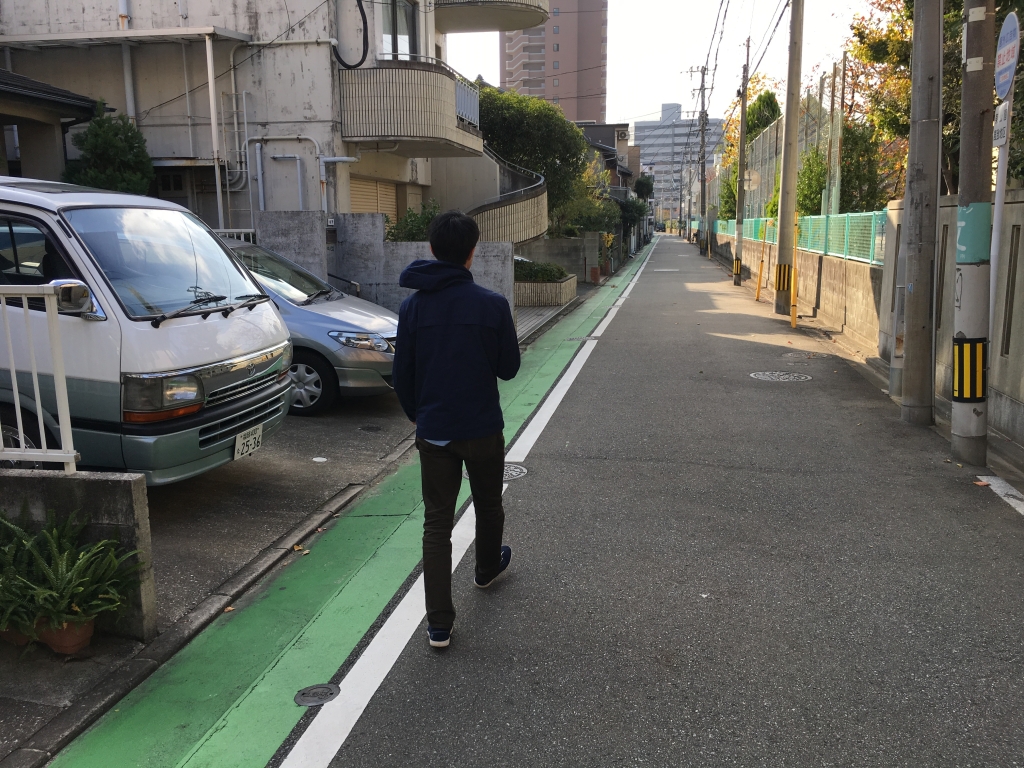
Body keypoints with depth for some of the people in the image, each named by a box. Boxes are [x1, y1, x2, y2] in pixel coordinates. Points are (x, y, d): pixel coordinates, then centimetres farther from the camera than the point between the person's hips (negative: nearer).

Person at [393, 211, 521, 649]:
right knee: (488, 505, 24)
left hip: (433, 432, 1)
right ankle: (488, 568, 50)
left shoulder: (412, 307, -5)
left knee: (436, 523, 5)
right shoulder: (492, 305, -13)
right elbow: (508, 367, -5)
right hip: (483, 429, -1)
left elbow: (402, 374, 1)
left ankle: (439, 624, 4)